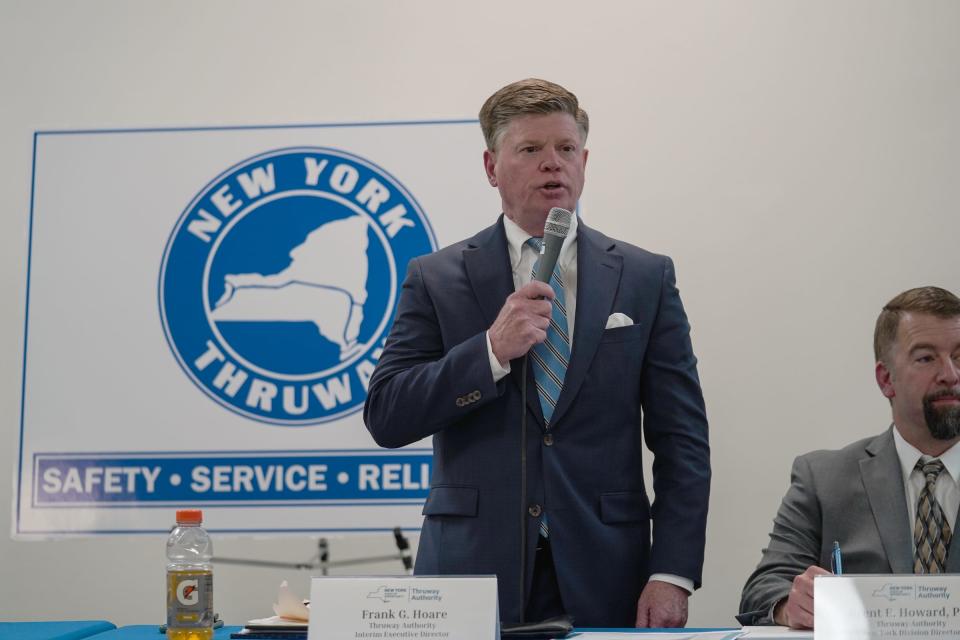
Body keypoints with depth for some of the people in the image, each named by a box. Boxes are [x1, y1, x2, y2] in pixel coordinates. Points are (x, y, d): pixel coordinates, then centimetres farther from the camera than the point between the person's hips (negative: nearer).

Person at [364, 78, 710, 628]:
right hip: (475, 570, 0)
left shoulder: (646, 278, 5)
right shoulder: (436, 279, 3)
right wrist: (492, 351, -16)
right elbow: (385, 418, -4)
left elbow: (682, 439, 2)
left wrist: (673, 573, -7)